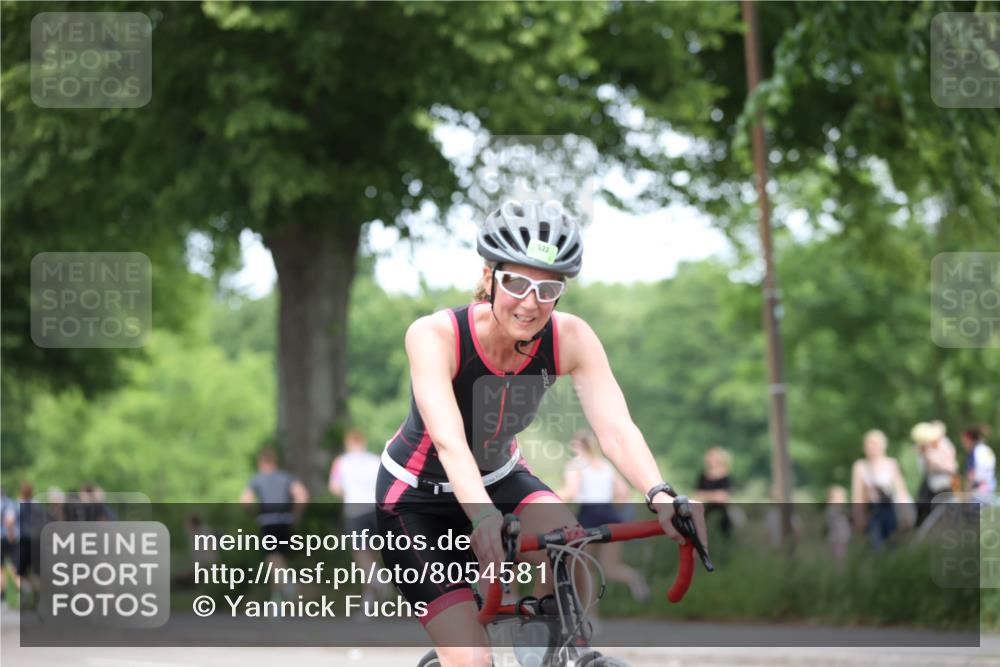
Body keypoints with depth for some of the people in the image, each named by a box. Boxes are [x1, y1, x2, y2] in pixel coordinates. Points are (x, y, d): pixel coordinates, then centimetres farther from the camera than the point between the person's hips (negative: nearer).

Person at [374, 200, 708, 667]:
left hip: (499, 479, 3)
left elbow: (616, 428, -32)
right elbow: (449, 442, -43)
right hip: (419, 497, -3)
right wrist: (483, 518, -62)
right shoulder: (435, 335, -30)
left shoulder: (570, 339, -20)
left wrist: (661, 496, -51)